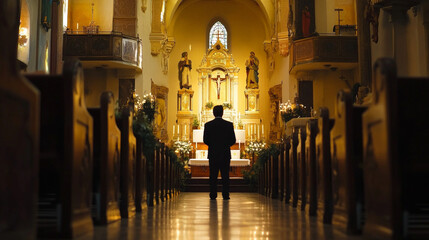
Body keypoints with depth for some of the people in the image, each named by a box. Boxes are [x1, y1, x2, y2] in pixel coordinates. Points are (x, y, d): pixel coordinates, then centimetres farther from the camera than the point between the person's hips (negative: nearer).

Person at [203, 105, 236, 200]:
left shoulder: (208, 125, -3)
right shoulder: (229, 124, -4)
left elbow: (205, 140, -2)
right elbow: (233, 140, -3)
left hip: (213, 154, 0)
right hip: (225, 154, 0)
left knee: (213, 176, 5)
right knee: (225, 176, 4)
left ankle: (213, 195, 3)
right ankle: (225, 195, 2)